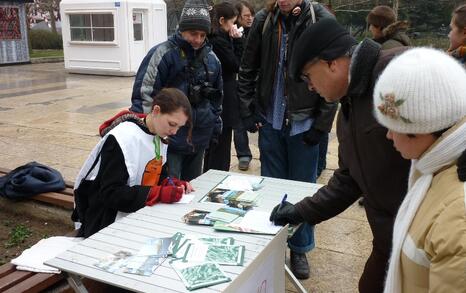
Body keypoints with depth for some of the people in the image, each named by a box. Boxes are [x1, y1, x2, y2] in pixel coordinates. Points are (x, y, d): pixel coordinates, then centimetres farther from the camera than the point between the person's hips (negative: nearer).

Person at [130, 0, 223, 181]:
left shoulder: (211, 59, 9)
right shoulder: (162, 54, -10)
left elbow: (216, 97, 19)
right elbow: (143, 93, -12)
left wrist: (215, 127, 18)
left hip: (199, 141, 6)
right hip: (168, 139, -5)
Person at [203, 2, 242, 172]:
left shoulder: (211, 38, 12)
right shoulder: (219, 40, -17)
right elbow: (236, 65, -10)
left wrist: (233, 40, 4)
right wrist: (237, 41, -7)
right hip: (224, 100, -10)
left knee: (212, 145, 19)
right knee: (221, 147, -2)